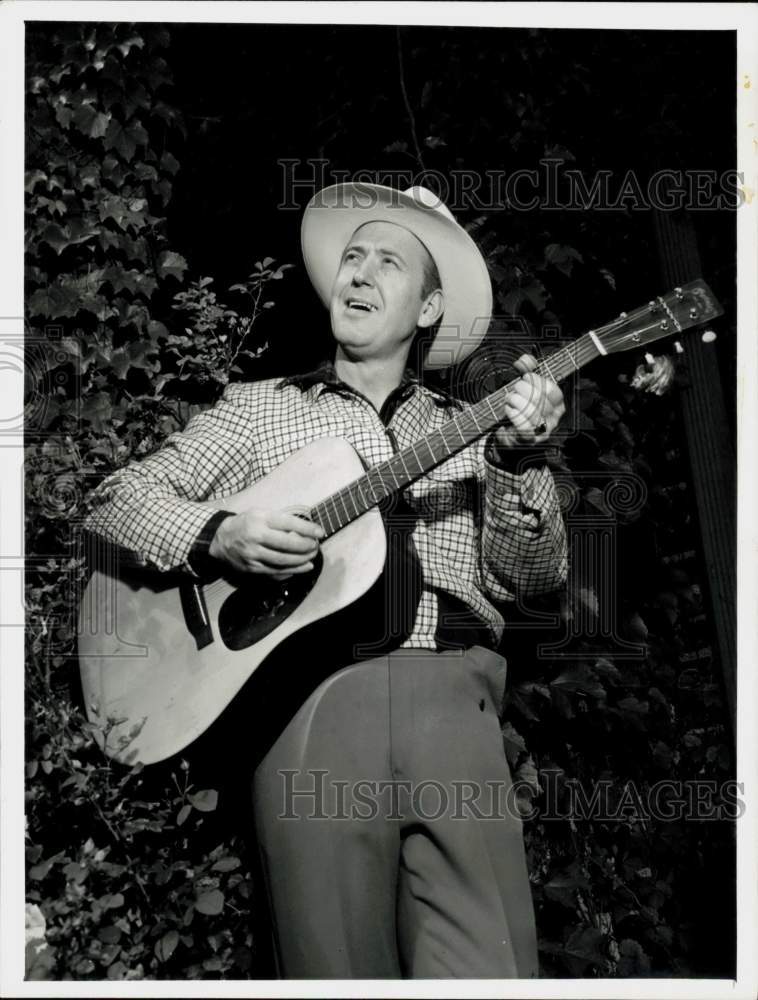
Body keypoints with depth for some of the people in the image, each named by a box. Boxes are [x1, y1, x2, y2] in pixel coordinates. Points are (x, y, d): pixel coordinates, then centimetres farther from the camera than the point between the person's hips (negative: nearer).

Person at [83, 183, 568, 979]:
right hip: (308, 698, -1)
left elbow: (531, 576, 10)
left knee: (487, 972, -9)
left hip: (452, 695, 1)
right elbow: (116, 497, 13)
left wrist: (519, 462, -7)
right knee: (339, 968, -6)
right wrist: (217, 537, -6)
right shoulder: (257, 407, 18)